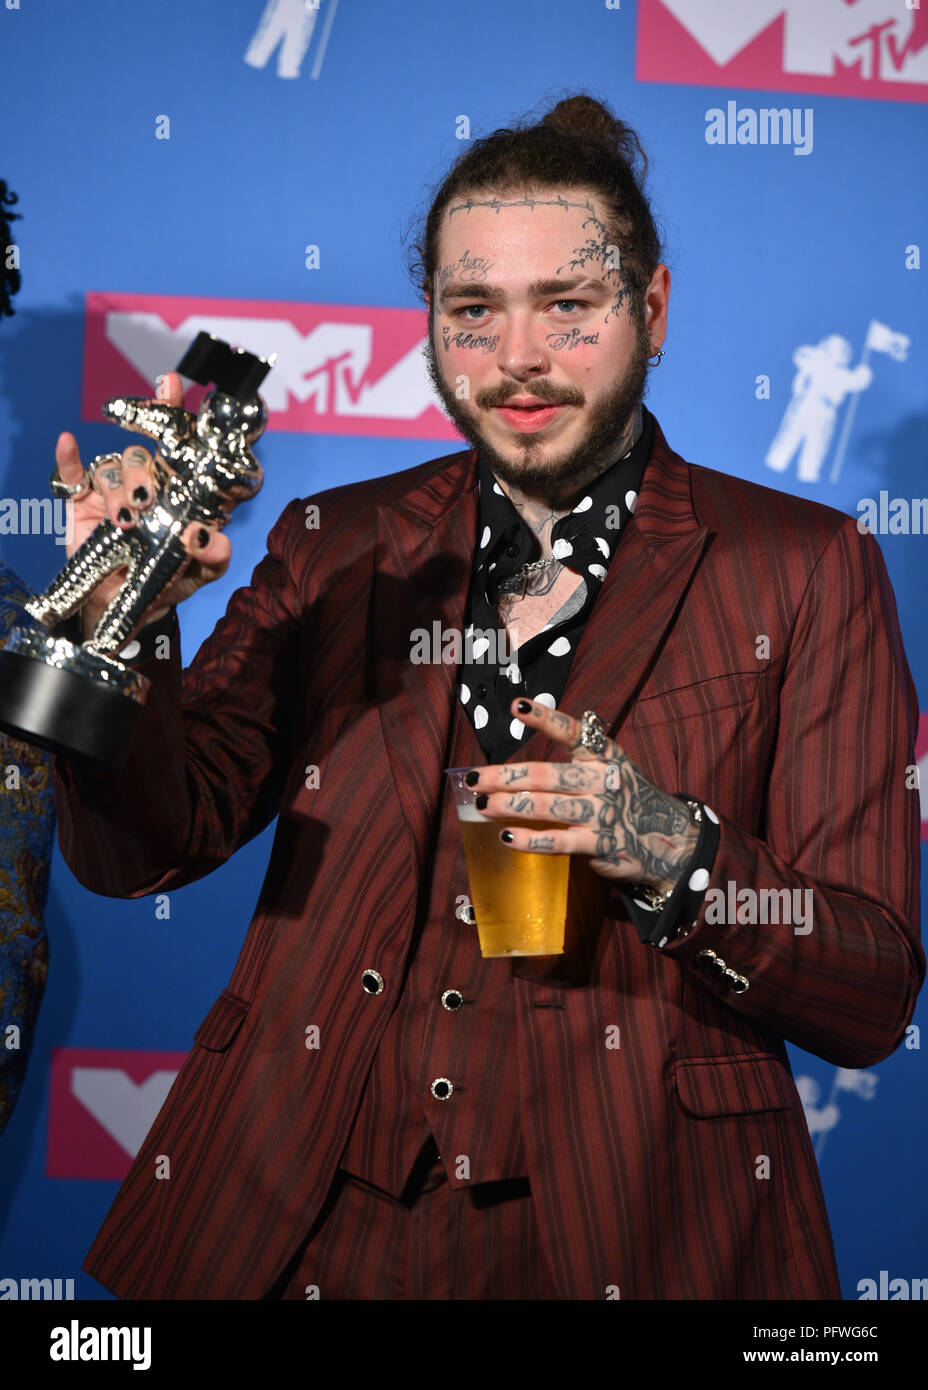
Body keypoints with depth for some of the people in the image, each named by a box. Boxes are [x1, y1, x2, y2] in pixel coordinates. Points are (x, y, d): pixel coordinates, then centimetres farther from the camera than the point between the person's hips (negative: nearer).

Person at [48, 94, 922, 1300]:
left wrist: (673, 856, -22)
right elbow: (141, 849, 3)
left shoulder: (805, 569, -1)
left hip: (621, 1238, -2)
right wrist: (128, 617, -14)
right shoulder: (336, 552, 7)